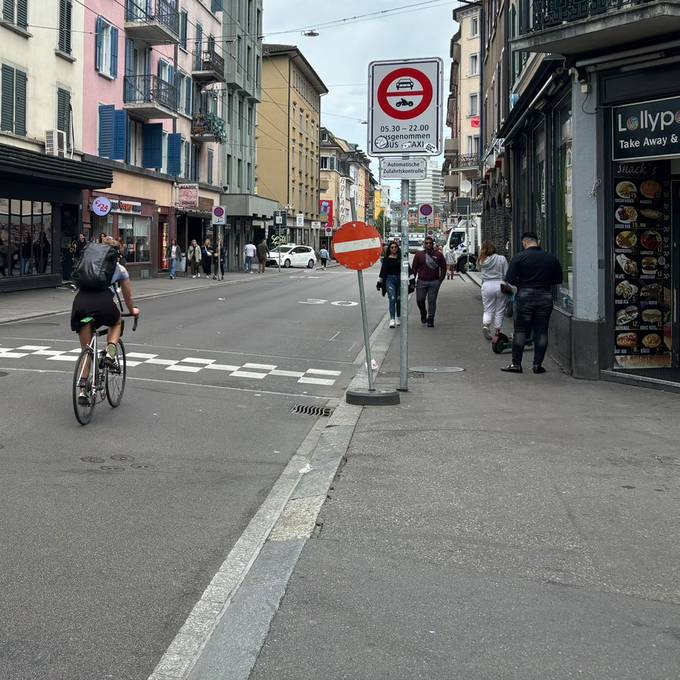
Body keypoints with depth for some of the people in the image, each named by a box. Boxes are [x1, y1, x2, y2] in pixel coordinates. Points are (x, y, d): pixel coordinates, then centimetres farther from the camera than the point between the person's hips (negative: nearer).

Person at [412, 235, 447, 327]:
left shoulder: (438, 255, 6)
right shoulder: (419, 254, 7)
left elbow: (443, 267, 8)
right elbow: (414, 268, 8)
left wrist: (440, 279, 0)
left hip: (434, 282, -1)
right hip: (421, 281, 1)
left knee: (432, 301, -1)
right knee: (420, 300, 1)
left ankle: (430, 319, 7)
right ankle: (423, 315, 27)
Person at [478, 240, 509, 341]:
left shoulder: (482, 261, -1)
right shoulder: (501, 259, -5)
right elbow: (506, 275, -4)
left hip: (487, 286, 1)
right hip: (500, 285, -1)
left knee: (488, 309, 11)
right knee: (500, 311, 10)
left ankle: (485, 325, -13)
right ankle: (497, 331, 14)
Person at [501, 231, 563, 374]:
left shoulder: (519, 257, -6)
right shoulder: (551, 258, 4)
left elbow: (509, 279, -10)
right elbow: (558, 279, 12)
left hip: (524, 297, -2)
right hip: (545, 297, 2)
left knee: (520, 331, 5)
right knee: (541, 331, 7)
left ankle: (516, 363, 5)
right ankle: (538, 364, 8)